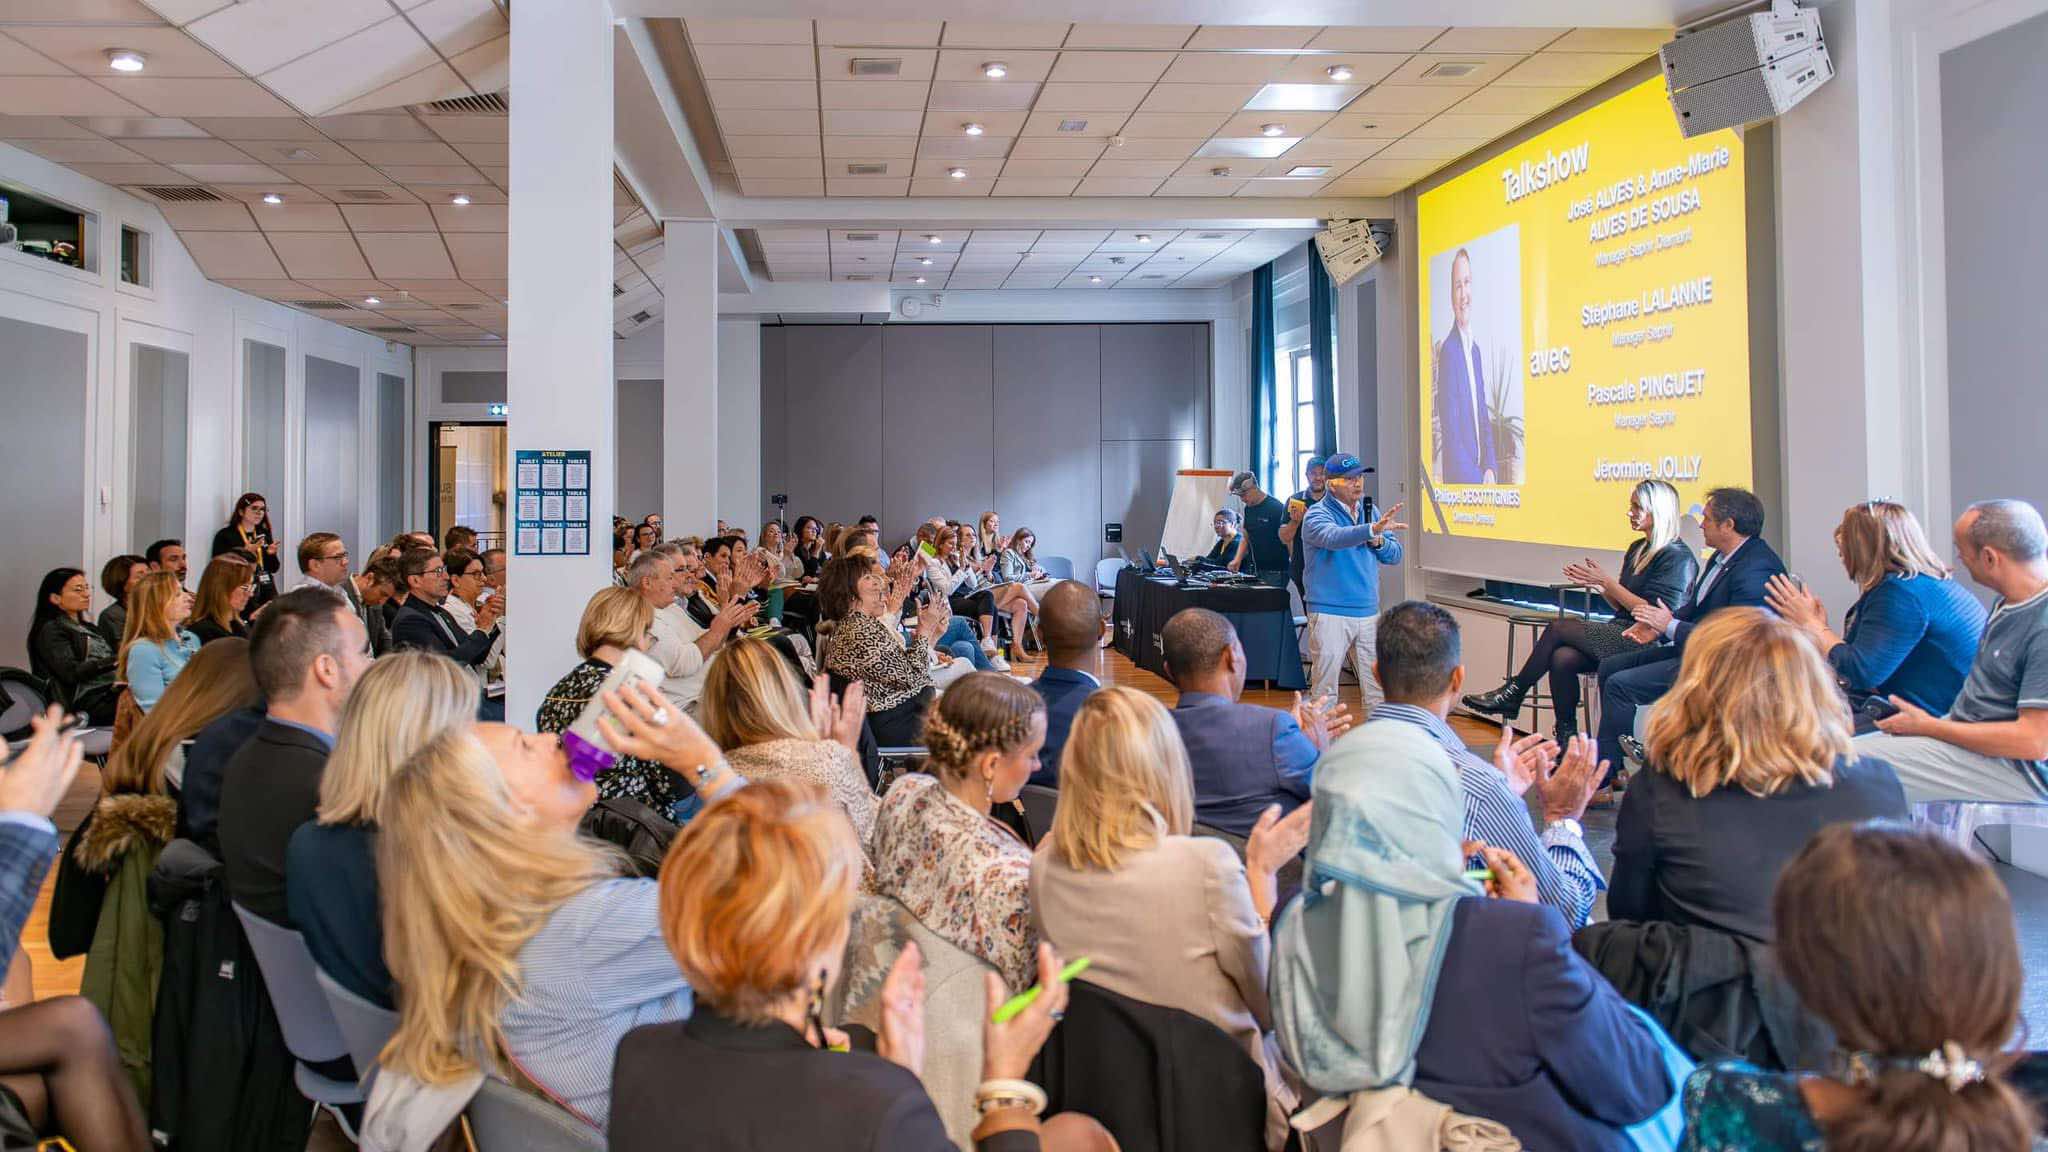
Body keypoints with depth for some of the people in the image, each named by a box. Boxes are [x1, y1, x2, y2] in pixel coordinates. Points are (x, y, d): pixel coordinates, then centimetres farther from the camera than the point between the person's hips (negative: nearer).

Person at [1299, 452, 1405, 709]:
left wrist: (1378, 542, -9)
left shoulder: (1369, 511, 12)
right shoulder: (1317, 515, -7)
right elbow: (1334, 538, -30)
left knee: (1377, 687, 9)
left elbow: (1395, 554, 12)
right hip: (1329, 614, -6)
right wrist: (1372, 529, -44)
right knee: (1324, 688, -2)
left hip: (1369, 613, 6)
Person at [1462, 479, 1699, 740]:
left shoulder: (1678, 557, -7)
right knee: (1562, 658, -21)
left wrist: (1607, 581, -13)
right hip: (1621, 635, 7)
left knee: (1559, 627, -19)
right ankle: (1566, 740, -17)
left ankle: (1513, 694, -7)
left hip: (1646, 643, -7)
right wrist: (1597, 585, 2)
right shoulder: (1637, 549, 19)